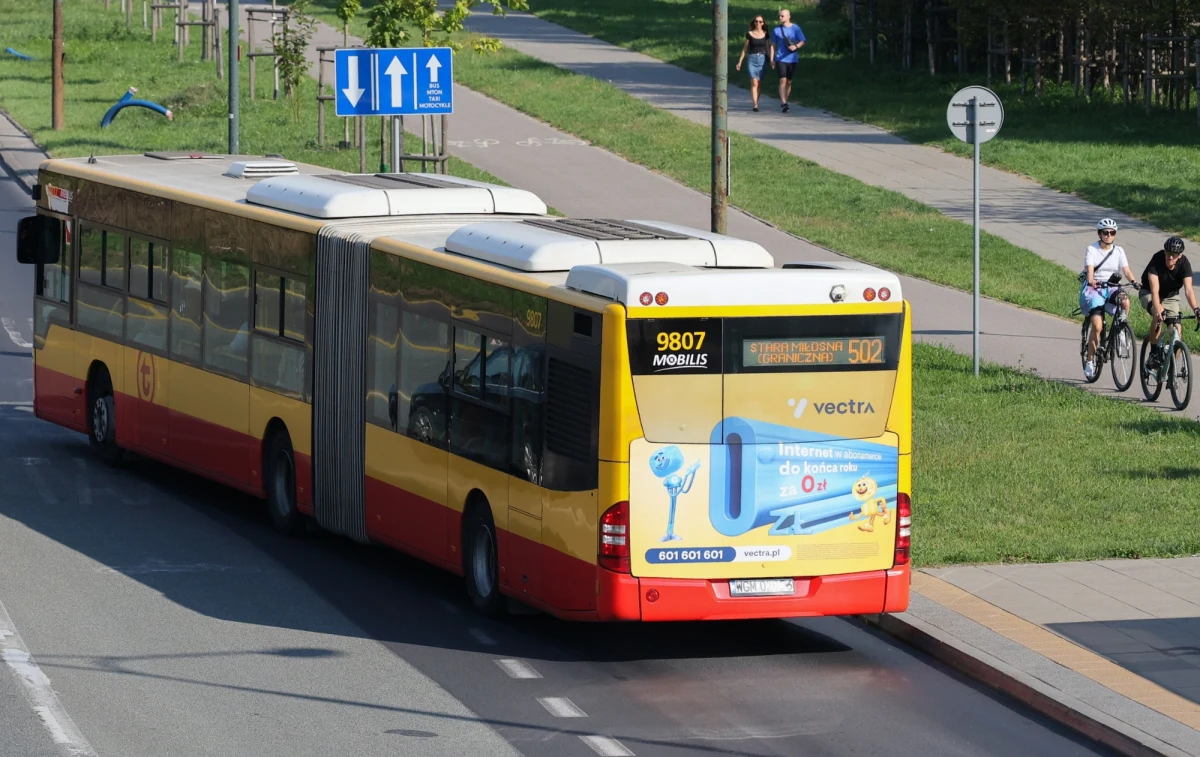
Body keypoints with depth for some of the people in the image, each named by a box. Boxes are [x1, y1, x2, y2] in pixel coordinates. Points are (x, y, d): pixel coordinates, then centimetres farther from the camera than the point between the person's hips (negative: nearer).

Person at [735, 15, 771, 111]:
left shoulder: (765, 35, 6)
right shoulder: (750, 34, 4)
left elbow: (769, 48, 8)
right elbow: (745, 48, 10)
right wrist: (740, 61, 9)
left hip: (762, 59, 1)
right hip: (752, 59, -1)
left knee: (759, 83, 5)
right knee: (754, 83, -12)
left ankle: (756, 103, 16)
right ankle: (755, 105, -17)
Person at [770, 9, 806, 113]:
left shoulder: (795, 29, 2)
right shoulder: (777, 30, 5)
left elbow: (802, 42, 2)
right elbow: (773, 45, 9)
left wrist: (796, 46, -20)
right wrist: (772, 59, 3)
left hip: (792, 59, 1)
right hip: (781, 59, -1)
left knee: (789, 82, 8)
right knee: (783, 81, -13)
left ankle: (784, 102, 21)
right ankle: (783, 103, -19)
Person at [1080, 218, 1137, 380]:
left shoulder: (1118, 251, 4)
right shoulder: (1092, 249, -6)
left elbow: (1126, 270, -6)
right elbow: (1090, 269, -20)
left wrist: (1134, 282, -27)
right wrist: (1091, 281, -42)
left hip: (1111, 288, 3)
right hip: (1093, 288, -3)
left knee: (1125, 302, -32)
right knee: (1097, 326, -18)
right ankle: (1089, 361, -3)